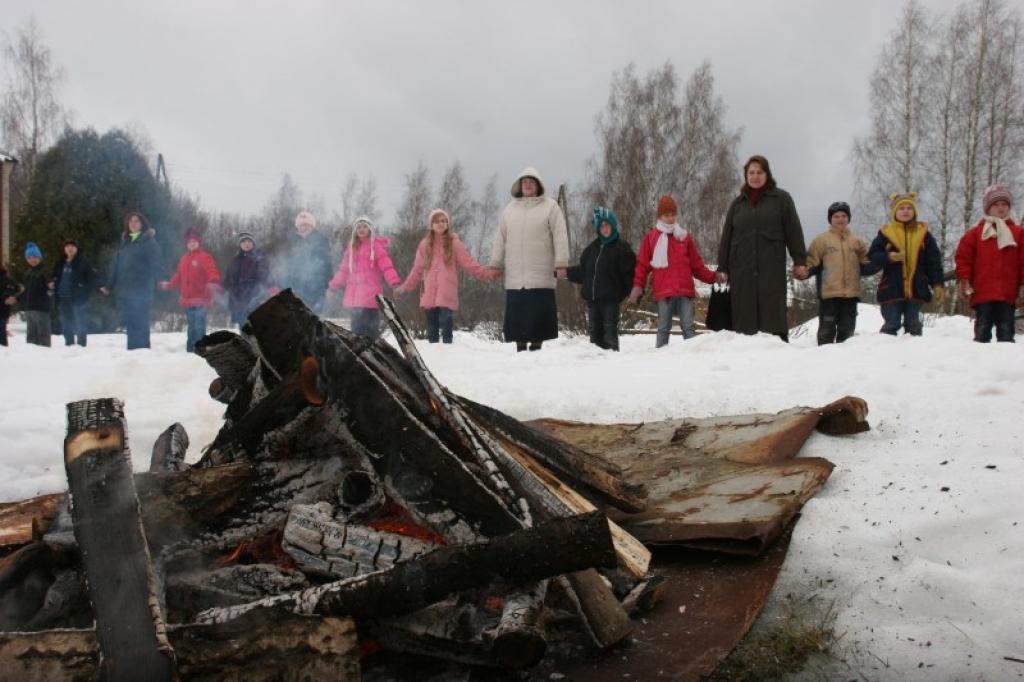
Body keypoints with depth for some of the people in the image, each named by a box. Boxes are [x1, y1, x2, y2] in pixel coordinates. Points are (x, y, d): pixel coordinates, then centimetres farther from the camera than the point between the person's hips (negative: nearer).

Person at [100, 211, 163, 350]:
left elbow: (156, 265, -6)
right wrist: (109, 286, 14)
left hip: (140, 292, -6)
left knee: (140, 323, -8)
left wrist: (150, 285, -17)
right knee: (130, 323, 6)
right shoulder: (124, 241, 18)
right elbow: (117, 266, 19)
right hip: (125, 291, 6)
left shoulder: (149, 241, 0)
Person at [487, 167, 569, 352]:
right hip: (515, 276, 4)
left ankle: (537, 344, 4)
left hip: (541, 276, -3)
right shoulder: (510, 209, 15)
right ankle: (520, 346, 12)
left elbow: (560, 237, -3)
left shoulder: (550, 207, 3)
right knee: (517, 314, 4)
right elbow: (500, 239, 17)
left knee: (539, 313, -3)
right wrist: (495, 264, 12)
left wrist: (561, 264, -10)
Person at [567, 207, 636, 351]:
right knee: (595, 333, 10)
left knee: (610, 334, -4)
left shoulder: (622, 247, -4)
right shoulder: (592, 248, 12)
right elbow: (583, 271, 18)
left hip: (611, 299, -5)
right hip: (592, 299, 5)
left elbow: (628, 274, -7)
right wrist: (567, 272, 9)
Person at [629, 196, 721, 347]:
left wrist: (713, 277, 6)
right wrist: (638, 286, -5)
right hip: (664, 292, -1)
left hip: (685, 291, 2)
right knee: (663, 329, 2)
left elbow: (697, 265, 16)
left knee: (688, 327, -1)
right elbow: (642, 265, 7)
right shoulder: (650, 238, 8)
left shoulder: (685, 236, 14)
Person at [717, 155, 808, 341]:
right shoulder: (737, 203, 16)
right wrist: (722, 268, 11)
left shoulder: (781, 199, 8)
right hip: (742, 270, 3)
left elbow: (793, 230, 3)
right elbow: (726, 238, 16)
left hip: (772, 269, -2)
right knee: (745, 316, 0)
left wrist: (799, 261, -4)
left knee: (773, 312, -5)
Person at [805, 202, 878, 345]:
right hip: (829, 293, -4)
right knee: (827, 330, -2)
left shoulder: (857, 242, 13)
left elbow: (864, 266, 13)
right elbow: (812, 263, -2)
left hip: (851, 294, 4)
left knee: (847, 330, 11)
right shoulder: (821, 240, 2)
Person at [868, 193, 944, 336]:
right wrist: (889, 257, -20)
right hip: (892, 289, -1)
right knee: (891, 325, 1)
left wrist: (937, 284, 0)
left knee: (913, 325, 9)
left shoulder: (923, 233, 6)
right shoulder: (886, 233, 2)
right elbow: (872, 255, -1)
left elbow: (934, 261, 6)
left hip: (916, 289, 2)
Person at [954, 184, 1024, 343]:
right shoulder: (975, 233, 5)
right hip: (982, 293, -1)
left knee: (1006, 330, 4)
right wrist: (964, 280, -6)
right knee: (982, 330, 4)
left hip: (1008, 294, 1)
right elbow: (963, 257, 2)